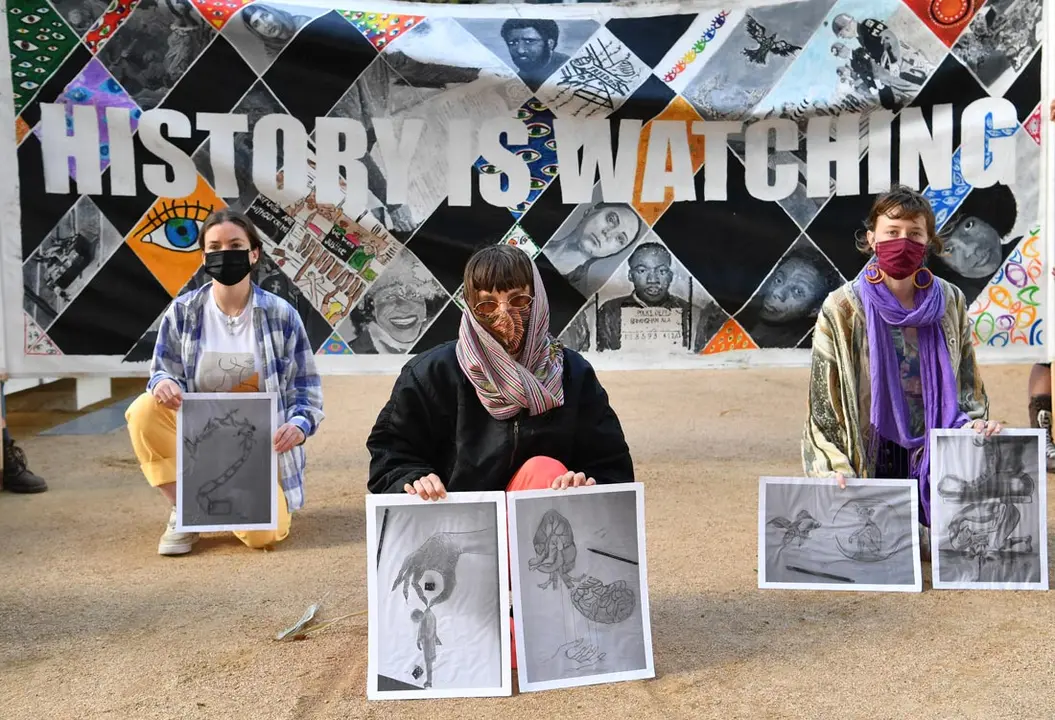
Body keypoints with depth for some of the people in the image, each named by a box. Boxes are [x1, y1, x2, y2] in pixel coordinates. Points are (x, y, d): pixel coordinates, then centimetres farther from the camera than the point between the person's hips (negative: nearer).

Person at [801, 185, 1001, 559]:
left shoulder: (950, 303, 0)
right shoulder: (842, 310, -9)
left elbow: (967, 387, 9)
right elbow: (823, 405, -7)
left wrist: (975, 424, -11)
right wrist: (835, 471, -17)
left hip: (937, 457, 3)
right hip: (872, 457, -2)